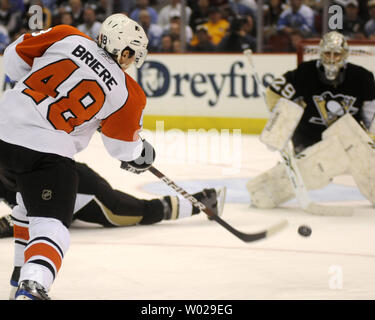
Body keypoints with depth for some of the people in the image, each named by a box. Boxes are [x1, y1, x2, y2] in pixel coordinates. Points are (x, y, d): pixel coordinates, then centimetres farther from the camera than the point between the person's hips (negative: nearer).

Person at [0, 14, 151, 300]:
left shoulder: (68, 38, 4)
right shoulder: (127, 93, 0)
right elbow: (123, 146, 11)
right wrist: (139, 155, 33)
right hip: (48, 153, -5)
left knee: (30, 199, 31)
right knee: (51, 226, -7)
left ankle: (24, 271, 37)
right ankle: (31, 286, -34)